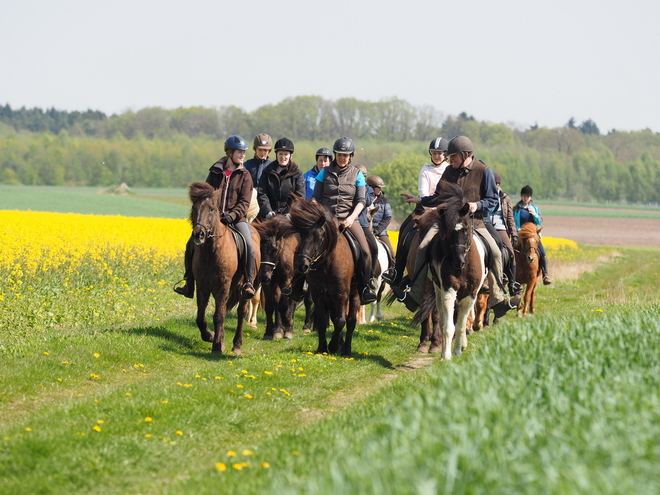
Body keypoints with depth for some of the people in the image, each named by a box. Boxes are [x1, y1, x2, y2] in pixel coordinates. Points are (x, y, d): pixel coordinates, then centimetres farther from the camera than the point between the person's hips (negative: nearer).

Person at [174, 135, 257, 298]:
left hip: (236, 218, -2)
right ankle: (189, 285, 2)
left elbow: (244, 202, -4)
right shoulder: (215, 172, 9)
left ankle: (249, 283, -17)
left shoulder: (244, 176, 4)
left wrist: (232, 215, -20)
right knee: (191, 245, -7)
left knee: (249, 246, -26)